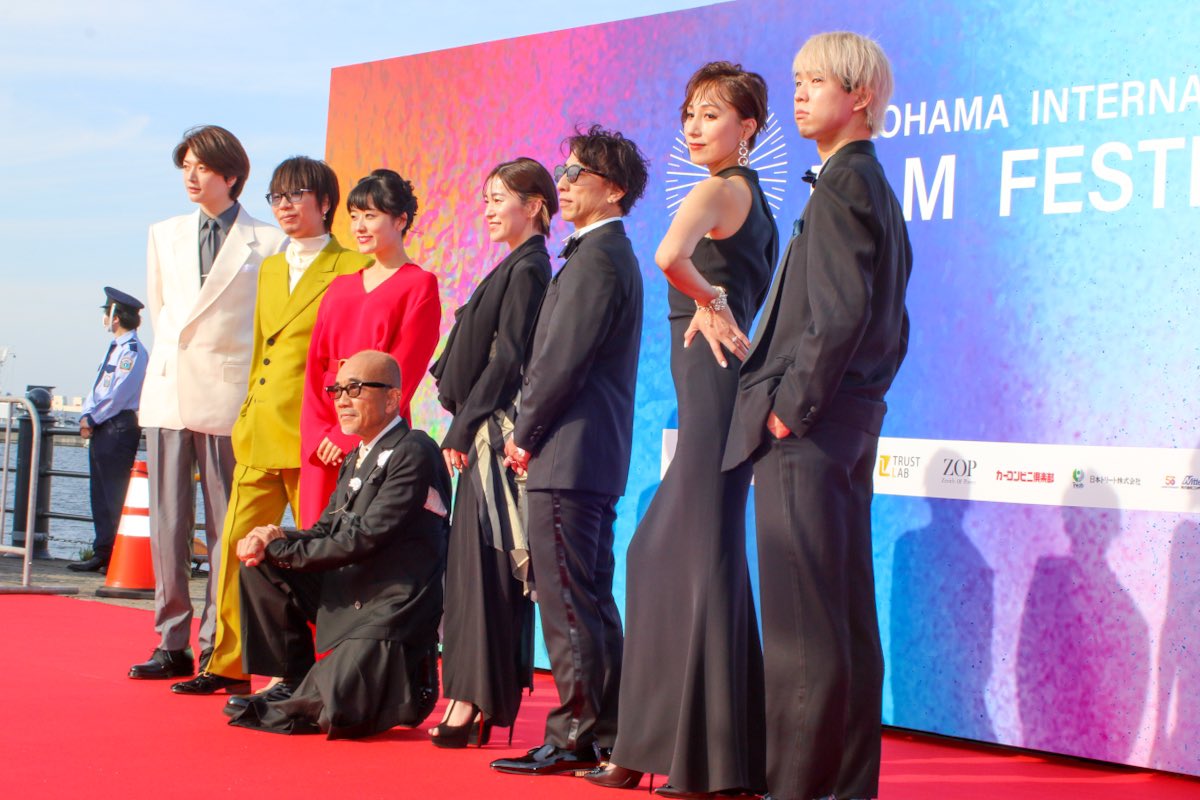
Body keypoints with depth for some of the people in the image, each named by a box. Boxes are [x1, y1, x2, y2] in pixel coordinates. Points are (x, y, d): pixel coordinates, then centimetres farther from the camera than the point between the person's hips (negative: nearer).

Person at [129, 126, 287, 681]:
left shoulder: (267, 244, 0)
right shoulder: (164, 236, 15)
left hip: (228, 400, -4)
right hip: (167, 393, 4)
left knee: (226, 528, -1)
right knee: (167, 525, 4)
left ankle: (215, 648, 3)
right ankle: (173, 643, 10)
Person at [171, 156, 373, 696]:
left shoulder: (353, 268, -2)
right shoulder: (269, 269, 21)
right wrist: (247, 417, 15)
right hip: (260, 431, 7)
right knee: (239, 540, 4)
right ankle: (228, 664, 10)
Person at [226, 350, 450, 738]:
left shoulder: (414, 452, -14)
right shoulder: (356, 460, 16)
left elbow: (364, 538, -20)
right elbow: (326, 531, 13)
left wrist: (280, 548, -13)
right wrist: (272, 542, -8)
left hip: (391, 610, -9)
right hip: (345, 597, 9)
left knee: (332, 713, -26)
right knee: (259, 564, 0)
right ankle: (295, 681, 9)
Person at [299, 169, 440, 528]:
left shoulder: (419, 285, 1)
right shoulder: (340, 287, 19)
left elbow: (403, 371, -8)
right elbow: (315, 365, 12)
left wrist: (351, 434, -14)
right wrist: (317, 432, -4)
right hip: (322, 444, 6)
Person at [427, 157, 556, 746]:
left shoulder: (526, 270, -11)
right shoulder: (518, 268, 17)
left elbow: (506, 360, -16)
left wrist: (464, 430, -14)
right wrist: (465, 428, 13)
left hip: (497, 434, -10)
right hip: (486, 438, 10)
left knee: (484, 564, -10)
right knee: (474, 563, 9)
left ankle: (473, 704, -9)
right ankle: (473, 701, 12)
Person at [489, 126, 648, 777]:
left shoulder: (596, 258, -13)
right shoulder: (608, 254, 19)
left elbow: (564, 360, -17)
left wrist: (524, 434, -7)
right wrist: (530, 432, 15)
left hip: (570, 454, -11)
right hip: (595, 455, 11)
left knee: (566, 601, -7)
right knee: (589, 601, 12)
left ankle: (574, 738, -4)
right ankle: (603, 735, 17)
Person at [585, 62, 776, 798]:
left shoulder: (720, 189, -10)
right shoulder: (755, 200, 19)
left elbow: (670, 255, -30)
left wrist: (708, 303, -13)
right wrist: (715, 306, -1)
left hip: (714, 379, -10)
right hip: (721, 382, 10)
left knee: (705, 555, -7)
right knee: (661, 554, 12)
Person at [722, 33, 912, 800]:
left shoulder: (842, 182, -12)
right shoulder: (877, 188, 18)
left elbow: (840, 312, -22)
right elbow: (891, 327, 22)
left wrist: (792, 407, -16)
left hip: (806, 433, -10)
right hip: (847, 430, 10)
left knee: (801, 625, -8)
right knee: (846, 618, 12)